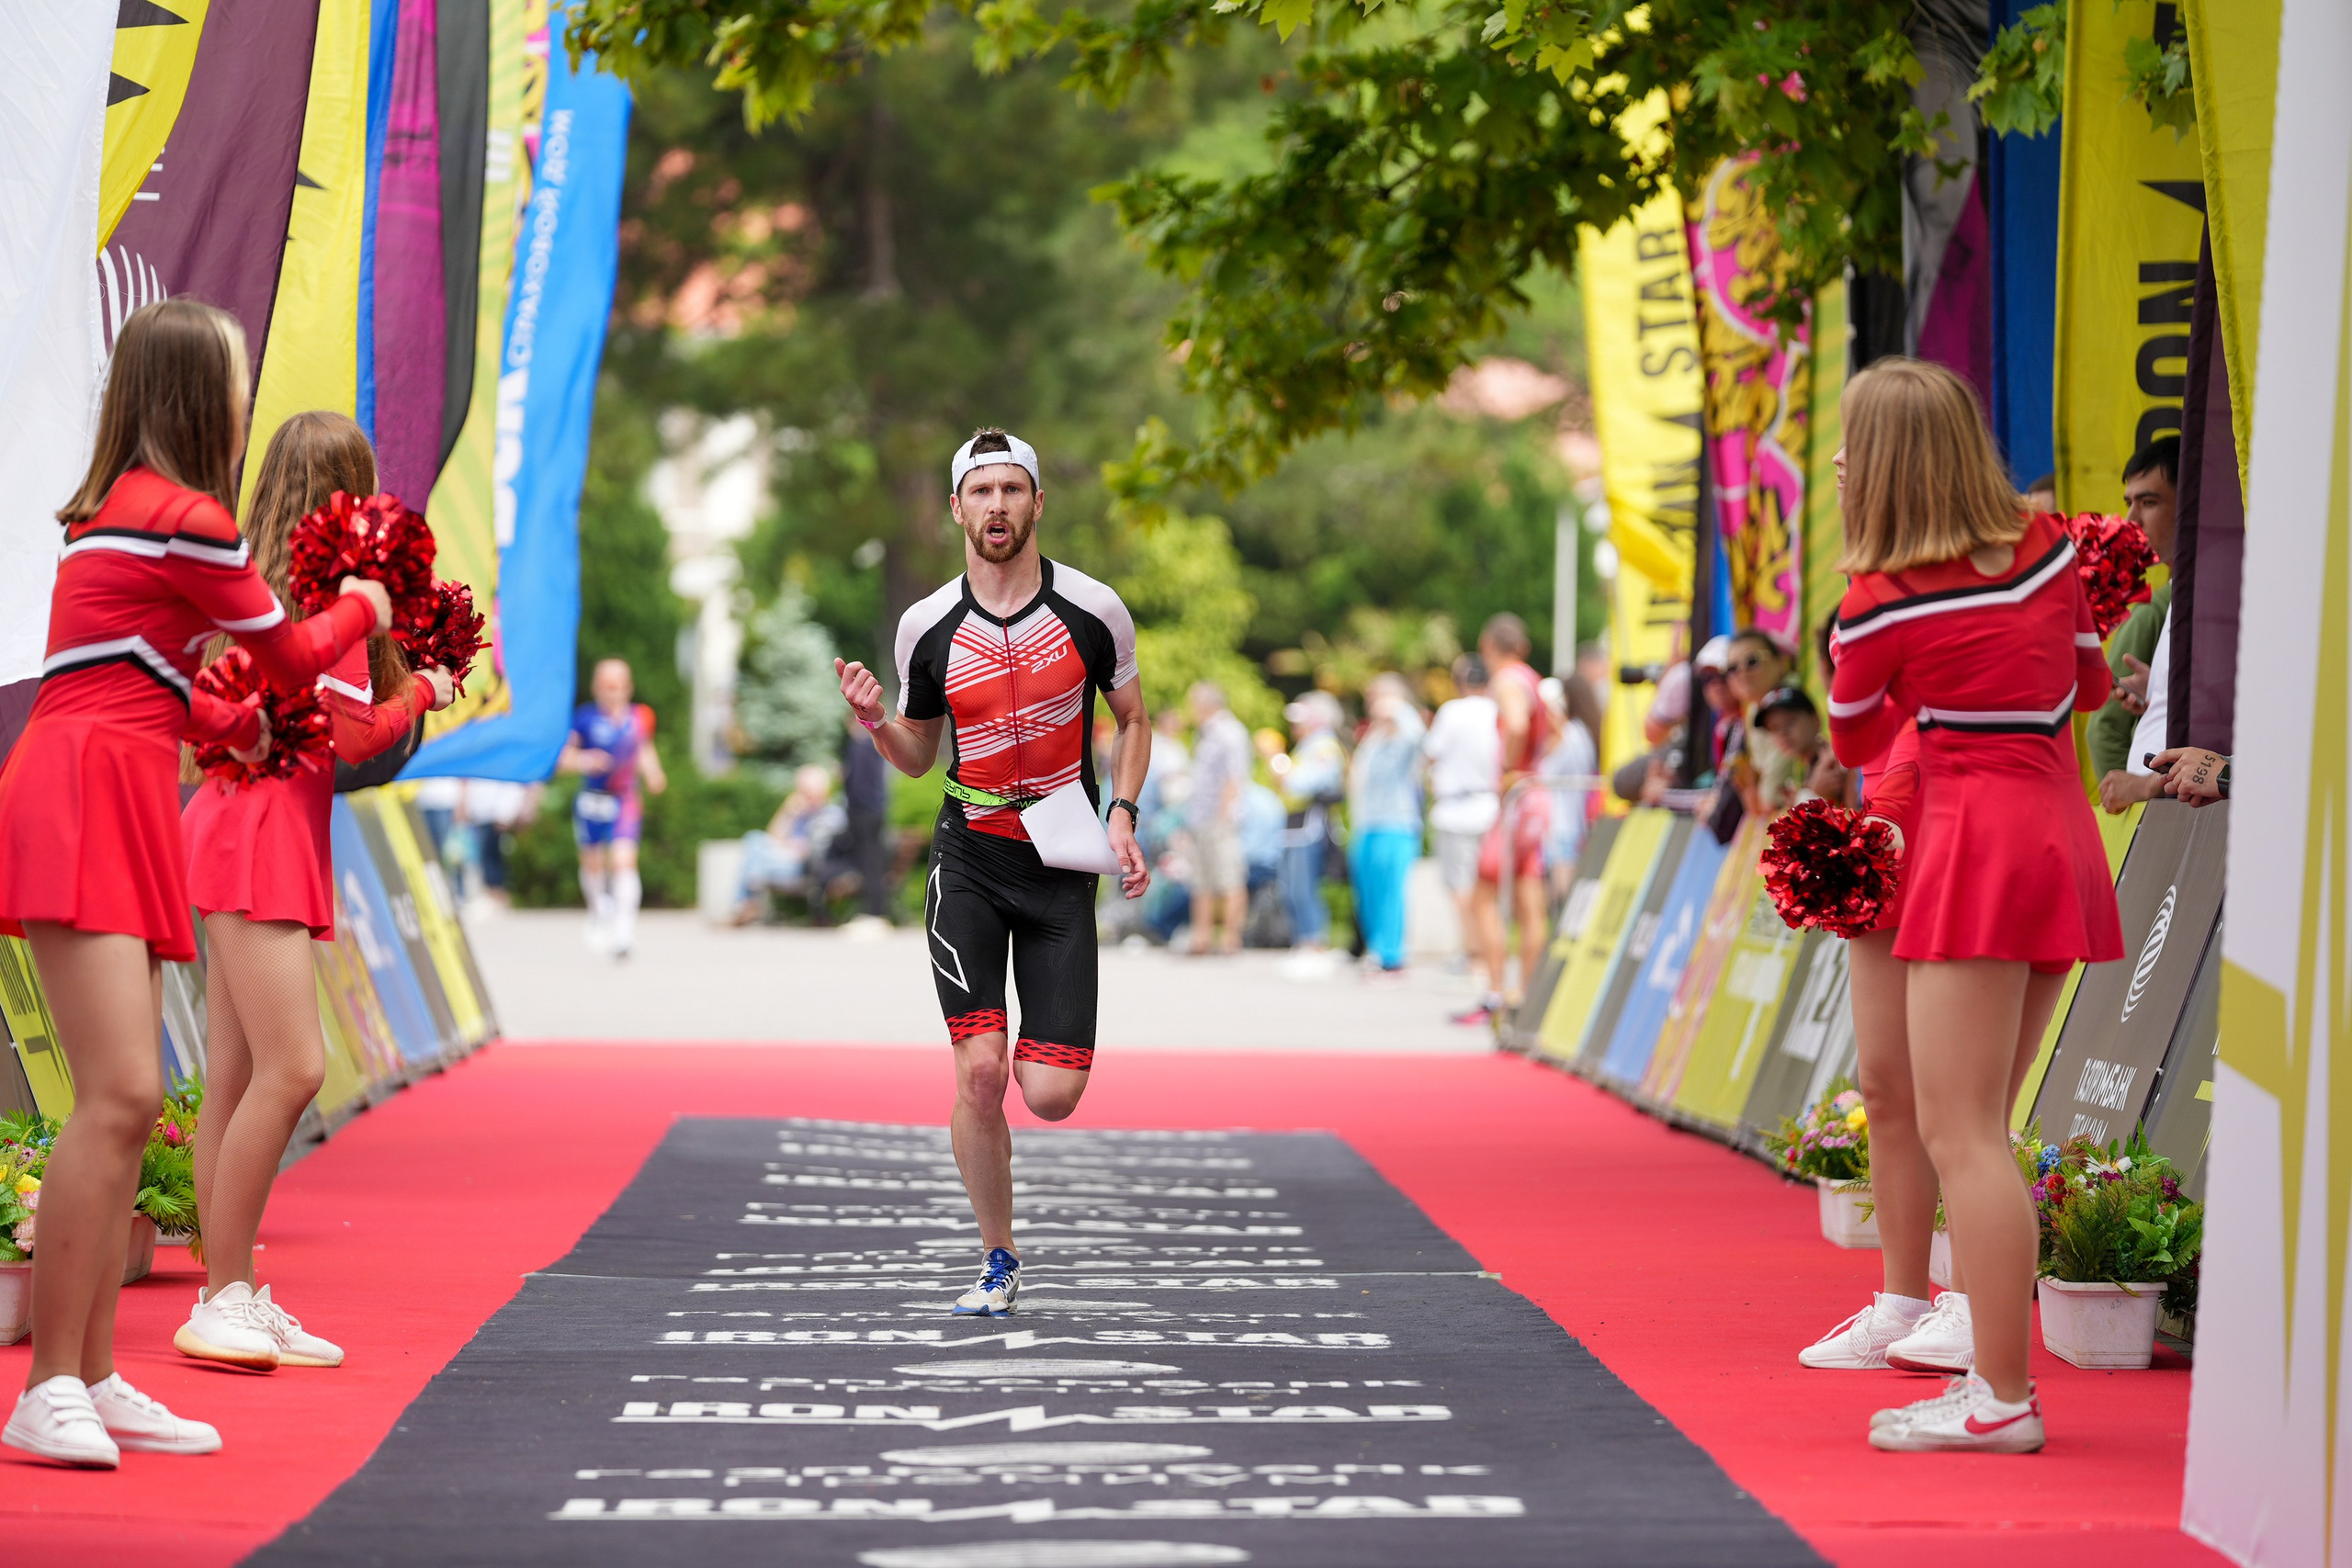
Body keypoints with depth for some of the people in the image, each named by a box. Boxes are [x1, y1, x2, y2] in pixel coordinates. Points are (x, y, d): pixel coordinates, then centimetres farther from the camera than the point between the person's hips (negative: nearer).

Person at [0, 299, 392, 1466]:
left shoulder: (120, 511, 21)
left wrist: (232, 724, 46)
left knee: (128, 1101, 6)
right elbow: (292, 658, 4)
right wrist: (361, 610, 24)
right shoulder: (183, 518, -8)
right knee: (118, 1094, -18)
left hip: (120, 810, 10)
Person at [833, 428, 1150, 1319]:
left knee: (1050, 1096, -7)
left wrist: (1122, 815, -3)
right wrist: (876, 724, -9)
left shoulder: (1093, 611, -3)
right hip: (968, 861, 0)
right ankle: (998, 1261, 7)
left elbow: (1133, 719, 12)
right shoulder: (927, 628, -1)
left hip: (1063, 869, 0)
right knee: (979, 1071, -12)